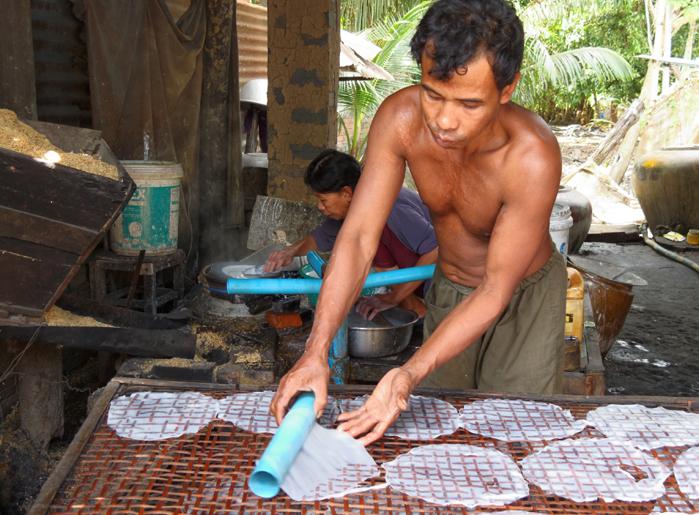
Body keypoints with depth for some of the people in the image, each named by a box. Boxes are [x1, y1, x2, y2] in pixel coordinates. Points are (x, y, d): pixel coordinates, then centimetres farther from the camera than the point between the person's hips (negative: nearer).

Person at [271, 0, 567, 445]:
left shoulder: (533, 157, -36)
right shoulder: (400, 118, -27)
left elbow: (495, 292, -32)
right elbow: (359, 238, -27)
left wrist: (410, 374, -44)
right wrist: (316, 354, -37)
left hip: (525, 296, -3)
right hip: (449, 289, 4)